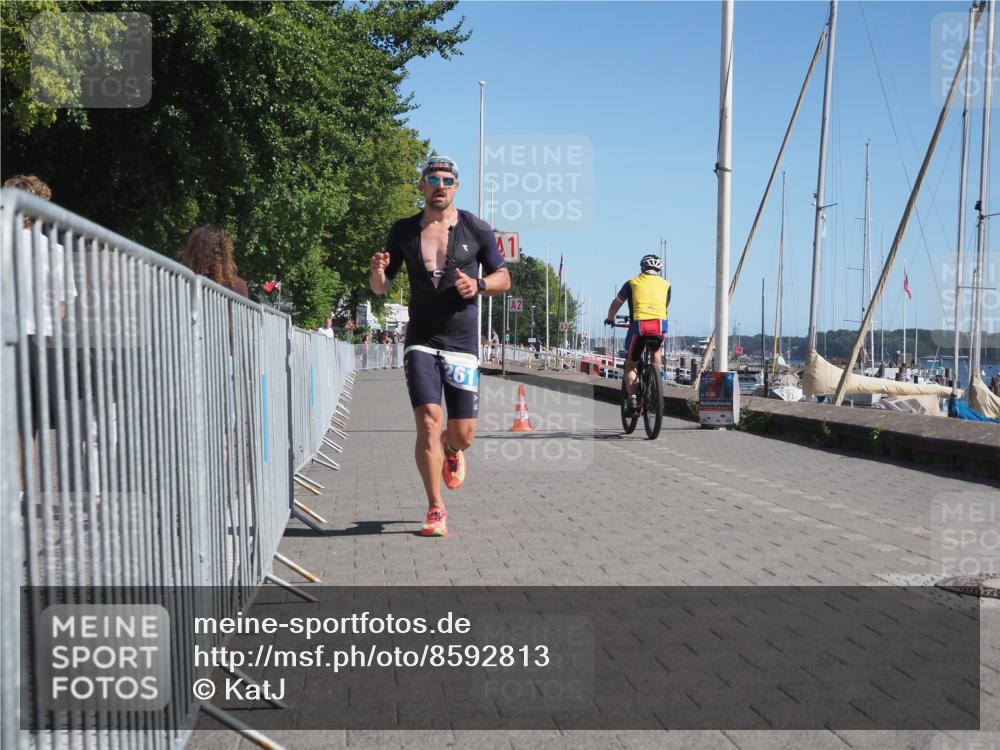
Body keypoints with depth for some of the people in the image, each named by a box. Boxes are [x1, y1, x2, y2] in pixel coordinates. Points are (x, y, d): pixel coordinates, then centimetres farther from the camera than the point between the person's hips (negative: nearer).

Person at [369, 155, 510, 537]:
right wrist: (377, 272, -14)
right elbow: (380, 288, 10)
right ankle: (435, 509, 0)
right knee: (428, 422, -15)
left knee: (463, 434, 0)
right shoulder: (403, 231, 5)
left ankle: (452, 450, 40)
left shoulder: (476, 230, 1)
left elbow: (503, 278, 9)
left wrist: (479, 285, -13)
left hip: (462, 343, 0)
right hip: (421, 342, 0)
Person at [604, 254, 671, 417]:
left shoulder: (632, 283, 18)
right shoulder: (665, 284, 22)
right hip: (660, 325, 1)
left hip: (638, 325, -1)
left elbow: (616, 303, 27)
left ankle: (632, 398, -4)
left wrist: (610, 319, 45)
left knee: (630, 365, 13)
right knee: (656, 350, 34)